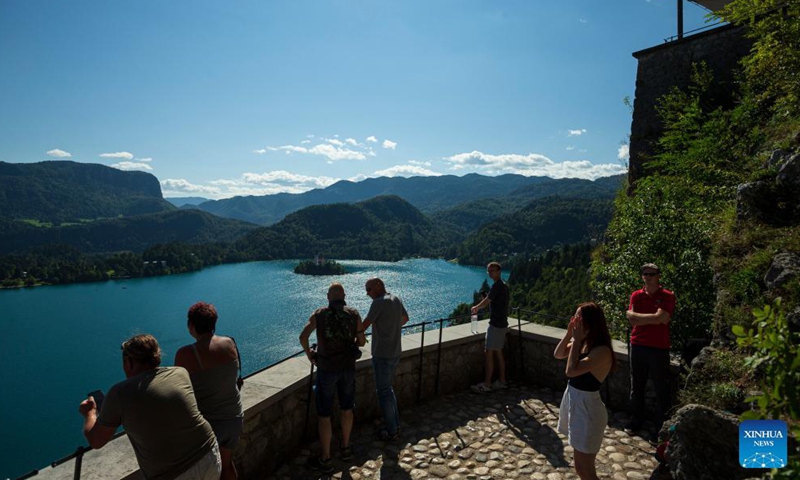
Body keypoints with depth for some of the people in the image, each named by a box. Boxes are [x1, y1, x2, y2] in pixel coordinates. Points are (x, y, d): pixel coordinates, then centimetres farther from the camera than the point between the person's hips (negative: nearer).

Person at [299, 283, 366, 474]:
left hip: (326, 369, -2)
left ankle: (325, 460, 19)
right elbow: (362, 342, 2)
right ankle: (345, 448, 36)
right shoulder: (354, 314, -2)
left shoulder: (319, 314, -5)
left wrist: (309, 355, 6)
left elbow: (303, 337, -10)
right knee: (347, 409, 21)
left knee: (324, 415, 9)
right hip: (348, 367, 2)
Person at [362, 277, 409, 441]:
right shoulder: (396, 299, 7)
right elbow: (405, 318, 23)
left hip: (382, 355, -8)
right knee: (388, 389, 22)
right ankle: (396, 425, 30)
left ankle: (391, 432, 14)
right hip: (395, 352, 8)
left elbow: (365, 325, -16)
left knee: (384, 392, 4)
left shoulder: (379, 302, -18)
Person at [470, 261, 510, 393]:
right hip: (502, 323, 10)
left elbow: (487, 301, -16)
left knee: (489, 353, -5)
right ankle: (501, 381, 21)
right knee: (498, 353, 15)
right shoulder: (504, 285, 13)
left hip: (496, 324, -10)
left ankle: (486, 384, -1)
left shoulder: (497, 285, -17)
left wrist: (476, 307, 2)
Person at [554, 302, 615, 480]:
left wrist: (576, 340, -26)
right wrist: (569, 333, -4)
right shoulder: (583, 342, 0)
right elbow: (558, 354, 8)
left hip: (586, 407, -8)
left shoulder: (601, 351, -25)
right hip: (574, 401, 8)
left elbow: (571, 371, -32)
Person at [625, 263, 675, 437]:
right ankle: (636, 420, 28)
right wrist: (653, 318, -14)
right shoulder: (636, 295, 5)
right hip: (637, 346, 4)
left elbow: (660, 317, -19)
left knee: (661, 388, 6)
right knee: (636, 386, 13)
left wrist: (639, 316, -9)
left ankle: (662, 425, 20)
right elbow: (632, 319, -5)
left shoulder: (667, 296, -6)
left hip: (659, 348, -4)